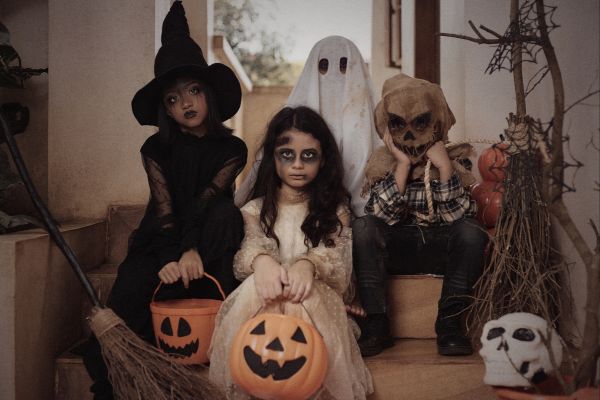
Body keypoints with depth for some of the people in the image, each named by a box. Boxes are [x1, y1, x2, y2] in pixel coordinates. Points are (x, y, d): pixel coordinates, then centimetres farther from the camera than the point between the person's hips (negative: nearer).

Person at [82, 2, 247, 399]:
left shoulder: (232, 148, -2)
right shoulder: (156, 149, 0)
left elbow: (207, 199, -17)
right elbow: (165, 209, -13)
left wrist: (193, 250, -35)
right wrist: (170, 259, -31)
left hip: (205, 249, 0)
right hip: (160, 246, 0)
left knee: (225, 212, -33)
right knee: (123, 308, -27)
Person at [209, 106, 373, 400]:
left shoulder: (335, 210, 13)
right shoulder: (256, 210, 15)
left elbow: (339, 262, -4)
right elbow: (249, 245, -6)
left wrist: (308, 263, -30)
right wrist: (262, 260, -34)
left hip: (316, 300, -1)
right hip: (263, 300, 1)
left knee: (304, 296, -37)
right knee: (258, 289, -36)